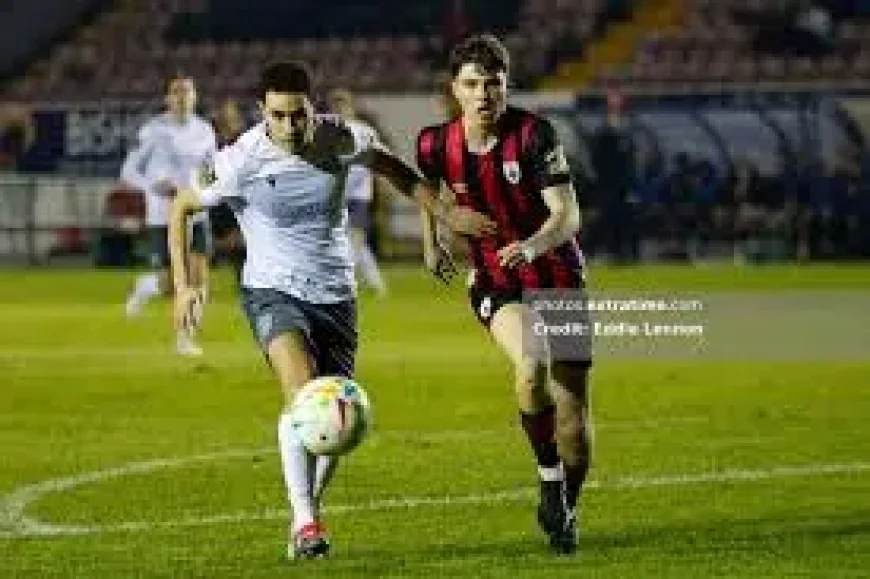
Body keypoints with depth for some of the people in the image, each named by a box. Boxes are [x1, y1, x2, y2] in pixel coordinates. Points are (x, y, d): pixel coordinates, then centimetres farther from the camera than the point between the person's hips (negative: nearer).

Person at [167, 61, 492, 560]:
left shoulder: (338, 138, -9)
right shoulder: (242, 162, -17)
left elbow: (390, 166, 13)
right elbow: (182, 208, -2)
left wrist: (446, 214, 9)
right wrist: (184, 284, -9)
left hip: (336, 294, 4)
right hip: (273, 292, -4)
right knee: (302, 391, -28)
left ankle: (307, 513, 26)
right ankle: (306, 521, -28)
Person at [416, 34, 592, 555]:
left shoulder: (534, 134, -16)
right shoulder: (438, 145, -6)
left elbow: (568, 215, -21)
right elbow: (426, 182, 20)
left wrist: (532, 245, -39)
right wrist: (432, 241, 18)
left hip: (559, 278, 0)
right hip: (497, 283, 0)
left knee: (572, 416, -1)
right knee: (533, 365, -32)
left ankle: (566, 514, 24)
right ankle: (550, 478, -12)